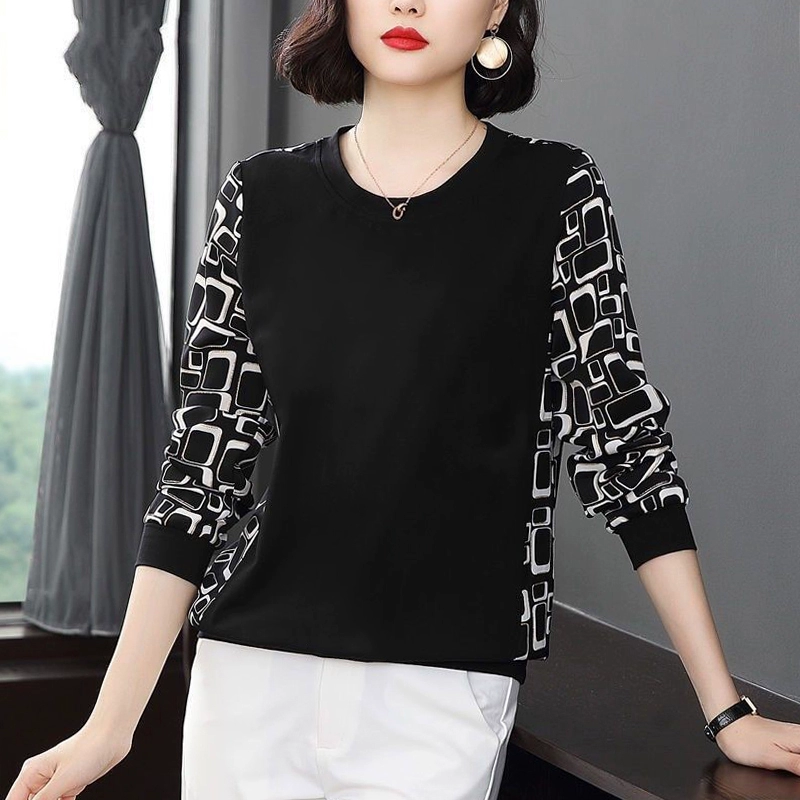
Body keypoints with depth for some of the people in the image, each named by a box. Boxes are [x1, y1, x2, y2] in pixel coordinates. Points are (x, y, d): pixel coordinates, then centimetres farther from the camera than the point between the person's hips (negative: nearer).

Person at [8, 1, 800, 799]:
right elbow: (205, 457, 3)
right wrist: (110, 725, -1)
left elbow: (624, 442, -1)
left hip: (445, 693, -2)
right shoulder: (261, 197, 2)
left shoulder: (553, 195, -2)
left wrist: (726, 712, -3)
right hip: (251, 671, 2)